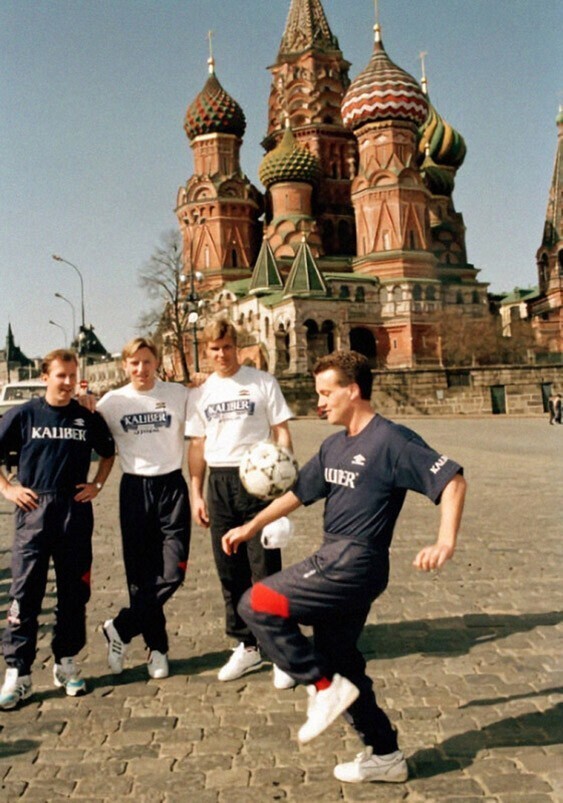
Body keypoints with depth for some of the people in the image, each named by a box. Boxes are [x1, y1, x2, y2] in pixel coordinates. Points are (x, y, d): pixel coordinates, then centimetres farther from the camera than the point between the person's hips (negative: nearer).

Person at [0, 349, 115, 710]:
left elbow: (108, 452, 19)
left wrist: (98, 484, 7)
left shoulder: (88, 417, 5)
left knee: (74, 592, 9)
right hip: (34, 510, -2)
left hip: (76, 511, 2)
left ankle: (67, 663, 23)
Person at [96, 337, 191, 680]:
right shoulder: (112, 401, 2)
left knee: (173, 571, -6)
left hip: (172, 485, 0)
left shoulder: (179, 394, 0)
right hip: (135, 489, 1)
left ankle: (121, 630, 13)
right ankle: (157, 647, 22)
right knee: (141, 574, 6)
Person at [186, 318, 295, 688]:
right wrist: (197, 494, 8)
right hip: (219, 483, 4)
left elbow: (282, 432, -1)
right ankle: (248, 646, 24)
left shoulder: (262, 382, 0)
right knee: (230, 571, 10)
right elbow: (198, 445, 13)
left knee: (266, 570, -4)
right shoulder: (201, 393, 11)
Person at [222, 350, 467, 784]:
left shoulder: (391, 440, -12)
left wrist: (446, 543, -26)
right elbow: (299, 491, 20)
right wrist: (251, 527, 19)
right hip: (334, 560, 9)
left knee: (259, 604, -14)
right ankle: (385, 756, 31)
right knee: (339, 662, 16)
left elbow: (452, 480, -15)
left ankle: (325, 686, -1)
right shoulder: (334, 446, 13)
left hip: (355, 564, -9)